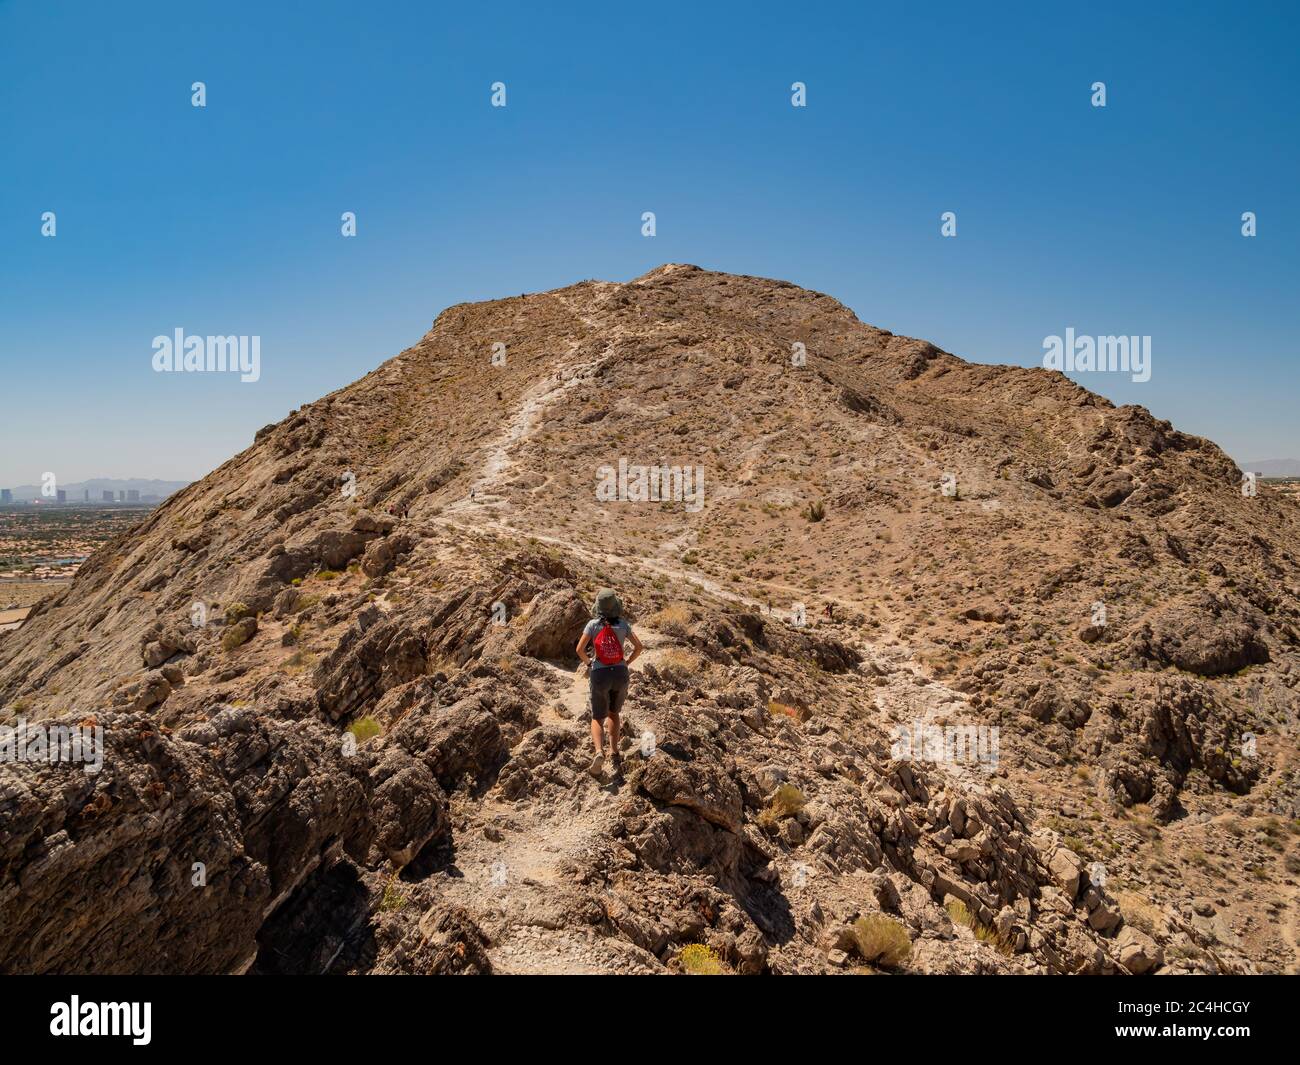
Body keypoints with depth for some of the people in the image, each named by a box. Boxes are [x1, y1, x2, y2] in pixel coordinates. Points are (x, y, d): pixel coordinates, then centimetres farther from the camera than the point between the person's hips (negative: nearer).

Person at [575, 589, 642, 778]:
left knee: (598, 718, 8)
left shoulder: (593, 624, -3)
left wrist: (589, 662, 9)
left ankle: (599, 752, -18)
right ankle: (614, 753, 14)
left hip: (600, 674, -2)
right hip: (620, 674, 2)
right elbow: (638, 646, 0)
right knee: (613, 713, 25)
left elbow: (580, 649, -9)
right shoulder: (623, 624, 2)